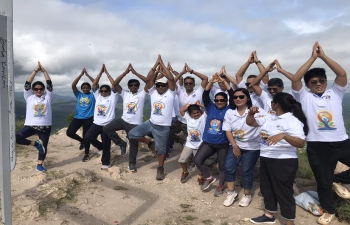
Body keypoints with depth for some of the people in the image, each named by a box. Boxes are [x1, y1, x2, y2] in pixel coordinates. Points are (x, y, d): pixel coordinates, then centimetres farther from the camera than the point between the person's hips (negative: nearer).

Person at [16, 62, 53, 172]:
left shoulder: (47, 97, 6)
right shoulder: (29, 97, 5)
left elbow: (50, 84, -1)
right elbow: (27, 84, -2)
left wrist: (44, 70, -1)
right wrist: (36, 70, -4)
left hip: (45, 126, 0)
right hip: (30, 125, 0)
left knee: (44, 146, 8)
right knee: (15, 137, -20)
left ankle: (39, 165, 26)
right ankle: (36, 143, -3)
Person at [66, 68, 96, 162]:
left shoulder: (93, 95, 3)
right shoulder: (78, 95, 10)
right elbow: (73, 85, -3)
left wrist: (87, 75, -7)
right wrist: (81, 74, -6)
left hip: (88, 118, -3)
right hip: (77, 117, 3)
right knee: (69, 132, -10)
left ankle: (86, 154, 19)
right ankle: (82, 141, 19)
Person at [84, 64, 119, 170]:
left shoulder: (112, 97, -2)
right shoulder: (98, 96, 9)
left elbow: (115, 85, -11)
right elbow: (94, 84, 2)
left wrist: (106, 72, -8)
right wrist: (101, 71, -4)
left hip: (107, 124, -4)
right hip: (96, 123, 4)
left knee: (106, 145, 3)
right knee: (88, 137, -12)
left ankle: (105, 162, 20)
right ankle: (100, 146, 16)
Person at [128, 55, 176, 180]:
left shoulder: (170, 93, -6)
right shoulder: (153, 92, 3)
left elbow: (171, 78, -19)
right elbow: (149, 79, -9)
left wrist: (162, 64, -14)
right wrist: (156, 64, -11)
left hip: (163, 127, -3)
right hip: (150, 123, 4)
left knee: (161, 149, 8)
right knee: (132, 134, -4)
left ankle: (160, 169, 31)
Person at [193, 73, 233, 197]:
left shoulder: (229, 110, -3)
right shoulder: (211, 107, 4)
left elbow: (233, 96, -15)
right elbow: (205, 95, -8)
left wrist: (224, 81, -20)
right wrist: (211, 81, -20)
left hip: (223, 144, -2)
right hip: (208, 142, 3)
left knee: (222, 166, 9)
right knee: (197, 160, -6)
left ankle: (220, 186, 32)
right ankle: (209, 178, 17)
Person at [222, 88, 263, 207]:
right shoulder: (229, 112, 0)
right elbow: (228, 131, 0)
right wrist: (234, 146, -8)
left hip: (251, 147, -3)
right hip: (235, 145, 3)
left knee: (247, 171, 3)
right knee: (228, 168, -4)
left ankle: (247, 195, 24)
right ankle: (231, 193, 15)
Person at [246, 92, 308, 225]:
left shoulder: (292, 120, -15)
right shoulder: (269, 117, 9)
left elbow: (301, 143, -25)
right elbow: (250, 123, 17)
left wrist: (283, 136, -41)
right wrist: (251, 113, -3)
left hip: (283, 162, -9)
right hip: (266, 159, 9)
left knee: (283, 192, 2)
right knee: (267, 188, 19)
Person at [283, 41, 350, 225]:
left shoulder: (335, 93, 9)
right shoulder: (305, 97, 4)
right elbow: (295, 79, -10)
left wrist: (323, 55, -7)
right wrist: (312, 57, -8)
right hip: (317, 146, -1)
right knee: (323, 181, 11)